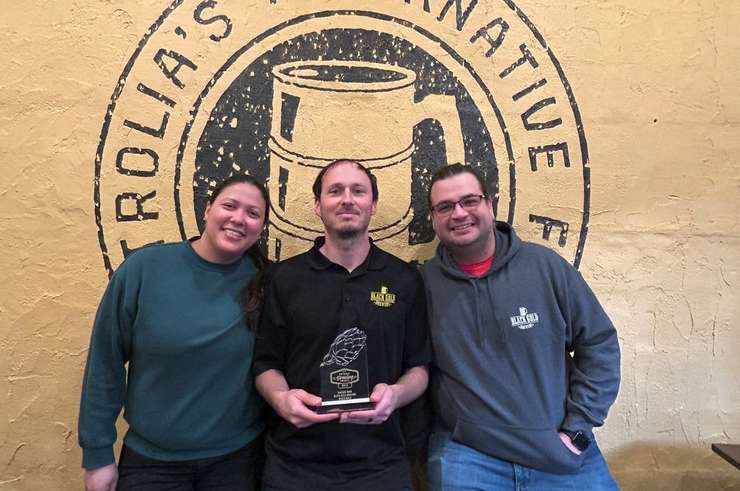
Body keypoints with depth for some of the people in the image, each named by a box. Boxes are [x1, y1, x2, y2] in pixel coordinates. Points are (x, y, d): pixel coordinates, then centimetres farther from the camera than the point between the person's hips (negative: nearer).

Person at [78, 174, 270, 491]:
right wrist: (97, 454, -3)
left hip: (237, 458, 1)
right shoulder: (145, 267, -12)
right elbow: (105, 362, -6)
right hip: (150, 461, 0)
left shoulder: (262, 281, -9)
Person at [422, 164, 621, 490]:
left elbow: (599, 344, 1)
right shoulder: (424, 283, -5)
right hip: (465, 456, -1)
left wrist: (577, 429, -2)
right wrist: (419, 442, -2)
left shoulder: (544, 265, -5)